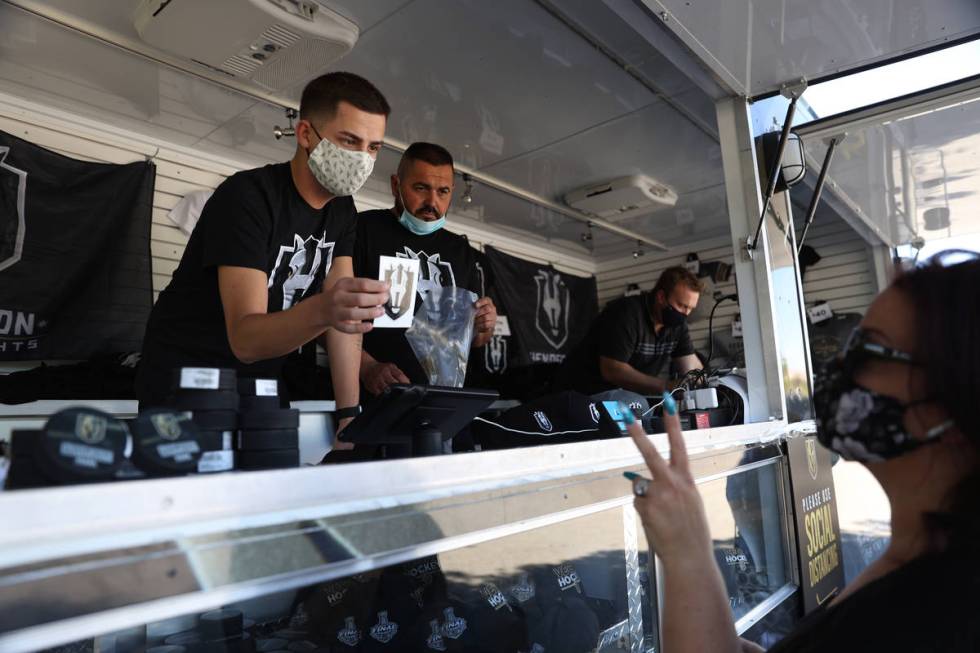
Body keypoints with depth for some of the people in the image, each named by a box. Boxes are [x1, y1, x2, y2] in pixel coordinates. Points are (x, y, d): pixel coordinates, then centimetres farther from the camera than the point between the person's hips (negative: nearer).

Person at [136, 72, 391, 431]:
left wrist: (349, 415, -15)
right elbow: (245, 339, -31)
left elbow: (342, 319, -6)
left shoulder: (342, 209, -1)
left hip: (258, 387, 6)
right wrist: (322, 311, -50)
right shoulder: (247, 196, -23)